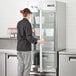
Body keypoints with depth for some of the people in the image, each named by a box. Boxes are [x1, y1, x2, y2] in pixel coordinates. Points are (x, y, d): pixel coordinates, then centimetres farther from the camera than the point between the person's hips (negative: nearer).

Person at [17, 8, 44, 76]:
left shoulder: (19, 23, 10)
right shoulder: (27, 23, -14)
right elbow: (29, 37, -21)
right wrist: (38, 41, -30)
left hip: (19, 47, 8)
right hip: (26, 48, -8)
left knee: (20, 65, 11)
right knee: (27, 66, 0)